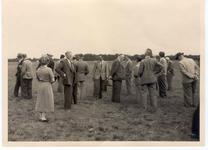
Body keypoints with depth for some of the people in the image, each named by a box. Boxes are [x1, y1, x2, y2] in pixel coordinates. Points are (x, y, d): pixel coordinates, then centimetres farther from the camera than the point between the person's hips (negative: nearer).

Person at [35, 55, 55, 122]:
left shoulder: (38, 70, 2)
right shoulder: (49, 69, -15)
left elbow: (38, 79, 12)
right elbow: (53, 80, -14)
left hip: (40, 86, 6)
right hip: (47, 86, -5)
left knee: (40, 101, 14)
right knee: (46, 101, 4)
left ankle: (40, 117, 19)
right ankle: (43, 117, 5)